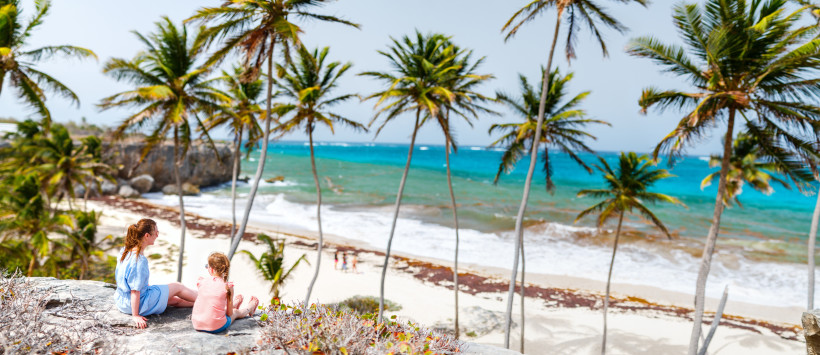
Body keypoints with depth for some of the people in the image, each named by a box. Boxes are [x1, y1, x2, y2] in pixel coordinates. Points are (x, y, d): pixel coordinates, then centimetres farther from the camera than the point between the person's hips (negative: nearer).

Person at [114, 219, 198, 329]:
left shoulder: (126, 250, -2)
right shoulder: (140, 260, -31)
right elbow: (135, 290, -27)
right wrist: (135, 315, -21)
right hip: (139, 304, -9)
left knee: (174, 300, 20)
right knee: (177, 287, 9)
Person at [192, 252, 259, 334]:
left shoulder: (201, 282, -5)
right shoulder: (228, 286, -11)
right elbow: (229, 313, -3)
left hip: (197, 325, 4)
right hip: (216, 328, -4)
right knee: (235, 312, 29)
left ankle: (234, 304, 66)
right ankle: (249, 308, 60)